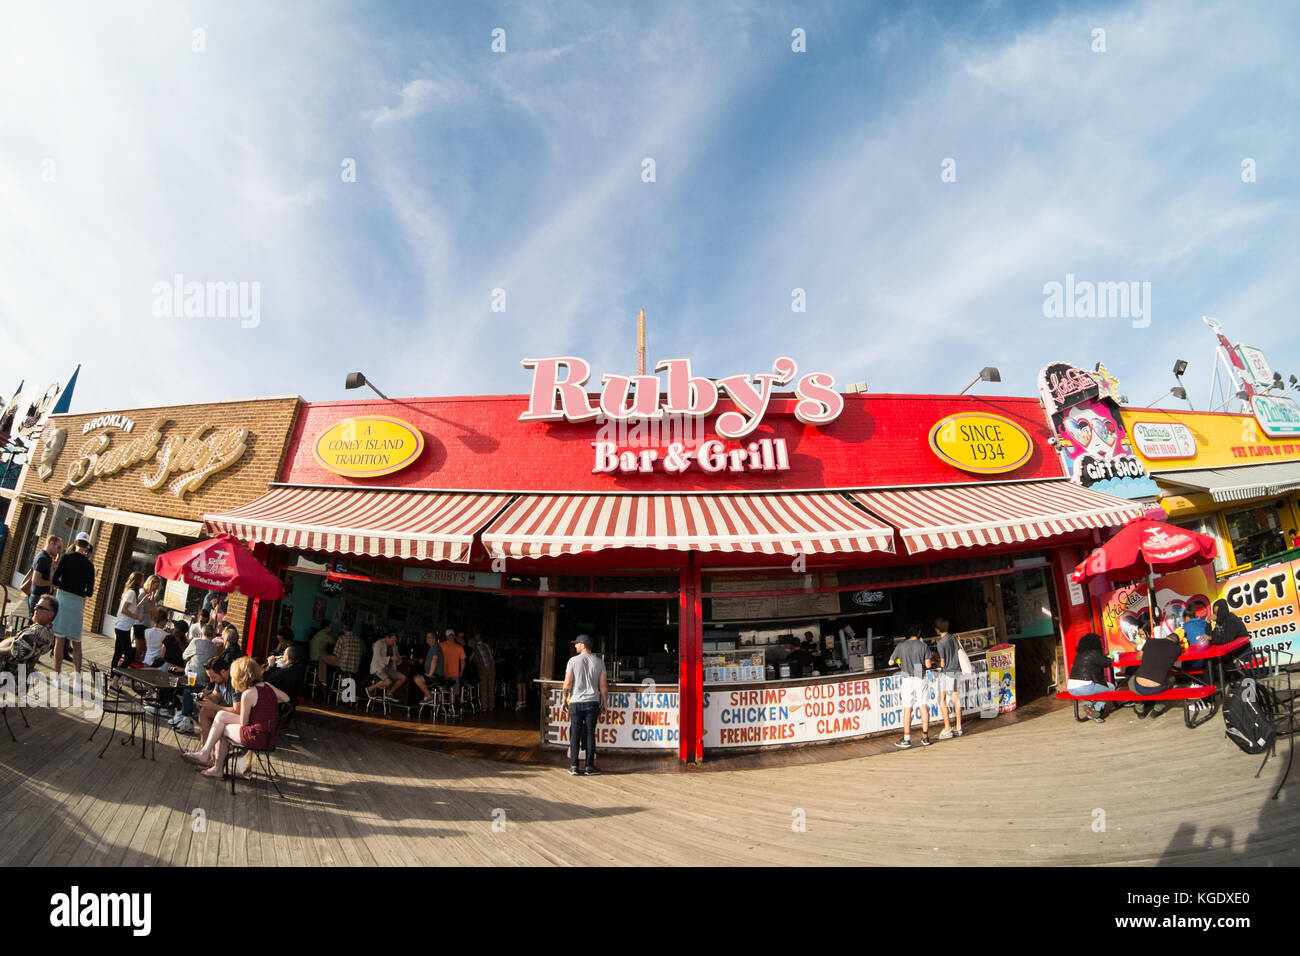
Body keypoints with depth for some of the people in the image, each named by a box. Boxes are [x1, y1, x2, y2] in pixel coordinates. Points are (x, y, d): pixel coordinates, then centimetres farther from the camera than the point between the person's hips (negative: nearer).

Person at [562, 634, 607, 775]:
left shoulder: (573, 660, -2)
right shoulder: (599, 662, 4)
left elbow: (567, 683, -4)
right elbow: (603, 686, 2)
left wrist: (564, 698, 9)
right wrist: (604, 703, 11)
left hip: (575, 702, -1)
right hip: (592, 702, 1)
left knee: (575, 734, 4)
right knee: (590, 734, 5)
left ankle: (574, 766, 5)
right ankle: (590, 766, 5)